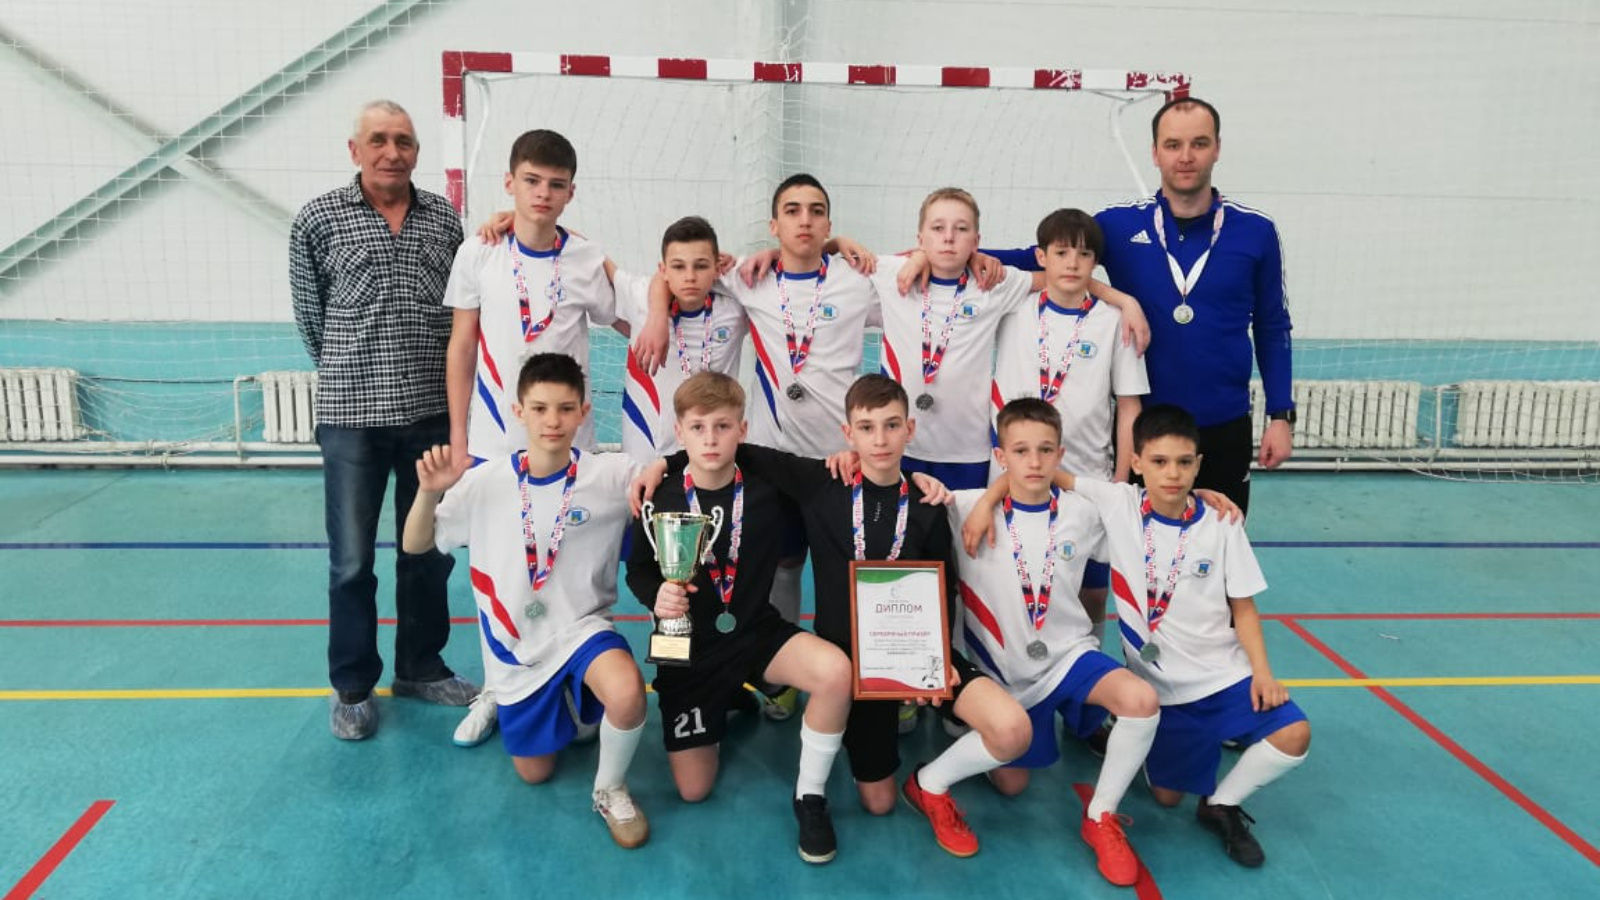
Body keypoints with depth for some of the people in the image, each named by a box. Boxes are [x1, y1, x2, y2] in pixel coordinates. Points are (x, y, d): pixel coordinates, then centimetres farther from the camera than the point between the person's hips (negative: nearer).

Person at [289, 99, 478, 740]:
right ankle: (352, 686, 21)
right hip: (352, 416, -2)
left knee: (429, 550, 13)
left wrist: (430, 374, 11)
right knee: (352, 559, 5)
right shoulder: (319, 220, -3)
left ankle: (421, 668, 30)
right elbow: (310, 314, 6)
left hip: (431, 411, 3)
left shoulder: (443, 218, 4)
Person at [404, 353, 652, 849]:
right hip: (516, 646, 2)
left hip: (582, 627, -2)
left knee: (628, 694, -36)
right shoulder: (485, 482, -9)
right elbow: (415, 545, -1)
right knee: (534, 772, 15)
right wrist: (429, 492, -21)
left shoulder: (610, 475, -13)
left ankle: (610, 789, -4)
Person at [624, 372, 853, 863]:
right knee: (693, 791, 3)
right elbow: (638, 569, 2)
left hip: (757, 632, 0)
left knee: (836, 671, -33)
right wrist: (657, 595, -21)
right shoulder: (661, 501, -12)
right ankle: (729, 703, 35)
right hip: (691, 646, 1)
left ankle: (810, 795, -7)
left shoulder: (768, 487, -11)